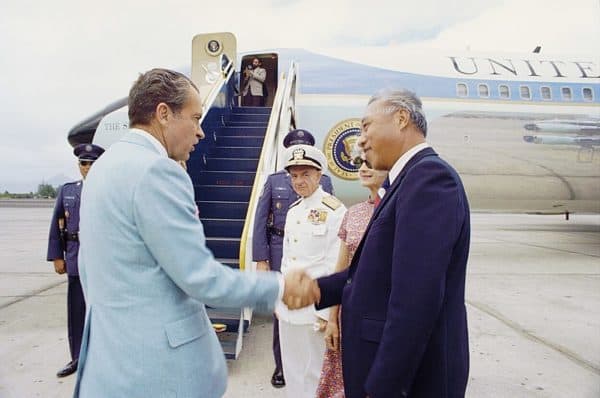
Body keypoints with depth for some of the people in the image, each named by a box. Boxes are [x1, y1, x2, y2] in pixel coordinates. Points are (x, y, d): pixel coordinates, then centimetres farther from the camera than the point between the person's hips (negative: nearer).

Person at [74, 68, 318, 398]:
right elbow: (201, 278, -22)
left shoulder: (104, 165, 8)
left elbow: (88, 266, 14)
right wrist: (280, 287, -11)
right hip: (156, 366, -9)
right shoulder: (157, 170, -21)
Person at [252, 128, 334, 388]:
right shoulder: (274, 180, 5)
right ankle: (281, 364, 26)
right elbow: (260, 221, 2)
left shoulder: (324, 182, 5)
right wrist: (261, 259, -3)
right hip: (281, 252, 0)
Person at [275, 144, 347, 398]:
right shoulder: (293, 211, 10)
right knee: (292, 369, 18)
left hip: (314, 309, -6)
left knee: (314, 372, 9)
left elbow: (336, 265, -15)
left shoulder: (334, 211, -13)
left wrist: (326, 312, -15)